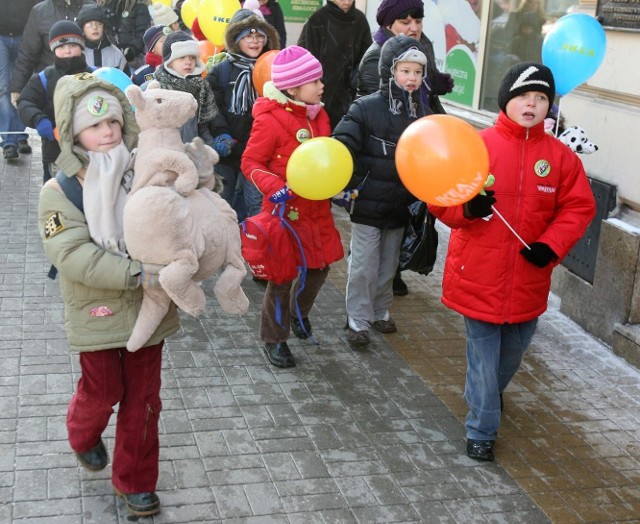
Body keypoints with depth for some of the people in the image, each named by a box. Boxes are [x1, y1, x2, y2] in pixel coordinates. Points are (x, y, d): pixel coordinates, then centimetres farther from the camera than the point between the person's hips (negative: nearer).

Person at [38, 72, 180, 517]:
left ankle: (135, 480, 30)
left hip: (148, 308, 3)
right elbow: (74, 256, -23)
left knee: (143, 399, 10)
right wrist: (136, 274, -31)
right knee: (103, 391, 13)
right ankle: (84, 437, 49)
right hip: (98, 311, -3)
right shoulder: (59, 192, -12)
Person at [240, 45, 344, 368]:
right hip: (286, 210, -7)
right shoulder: (270, 120, -17)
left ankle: (299, 313, 44)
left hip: (317, 209, 7)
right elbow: (250, 163, -11)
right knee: (283, 275, 3)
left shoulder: (319, 115, 6)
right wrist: (274, 187, -25)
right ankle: (274, 339, 20)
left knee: (319, 268, 16)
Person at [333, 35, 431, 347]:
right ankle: (358, 320, 16)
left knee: (389, 264, 18)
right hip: (368, 204, -5)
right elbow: (343, 146, -17)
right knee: (364, 265, 3)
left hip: (401, 205, 5)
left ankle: (380, 311, 35)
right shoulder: (366, 108, -11)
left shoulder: (424, 114, 5)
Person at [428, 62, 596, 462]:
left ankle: (489, 394, 53)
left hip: (528, 279, 3)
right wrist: (467, 208, -29)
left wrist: (551, 245, -13)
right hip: (480, 276, -3)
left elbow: (579, 207, 1)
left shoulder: (561, 156, -2)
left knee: (514, 349, 22)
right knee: (483, 356, 5)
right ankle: (481, 432, 21)